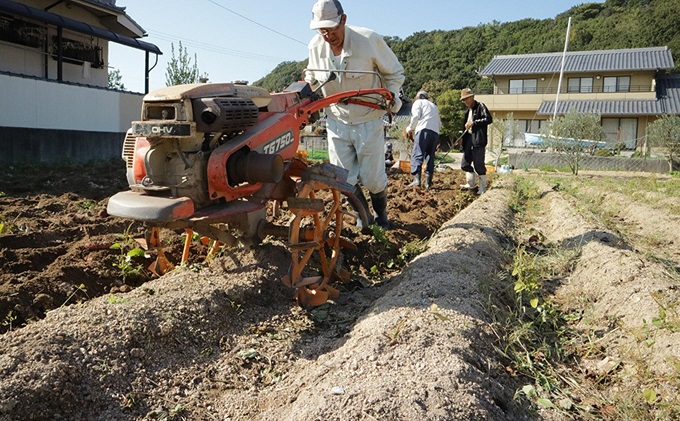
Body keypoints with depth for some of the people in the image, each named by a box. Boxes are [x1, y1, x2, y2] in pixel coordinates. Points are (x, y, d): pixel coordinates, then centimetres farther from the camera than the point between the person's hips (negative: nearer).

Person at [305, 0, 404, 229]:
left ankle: (380, 214, 34)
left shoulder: (370, 40, -18)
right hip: (337, 121, 3)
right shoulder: (315, 46, -8)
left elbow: (394, 73, -3)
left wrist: (391, 96, -18)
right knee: (345, 179, 5)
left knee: (373, 178, 4)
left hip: (368, 121, -3)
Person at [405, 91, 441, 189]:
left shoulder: (418, 102, 16)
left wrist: (410, 128, 8)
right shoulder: (434, 106, 34)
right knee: (430, 156, 9)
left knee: (417, 155, -12)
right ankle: (428, 182, 2)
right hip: (435, 133, 6)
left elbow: (416, 116, -3)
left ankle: (416, 179, -28)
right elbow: (439, 124, 21)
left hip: (424, 130, -6)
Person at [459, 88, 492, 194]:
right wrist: (463, 139, 11)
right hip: (469, 139, 9)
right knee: (465, 164, 10)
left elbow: (489, 119, -15)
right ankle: (471, 184, 24)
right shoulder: (468, 110, 21)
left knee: (478, 165, -6)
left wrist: (474, 122, -18)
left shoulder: (480, 106, -5)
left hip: (478, 140, -9)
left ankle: (482, 187, 4)